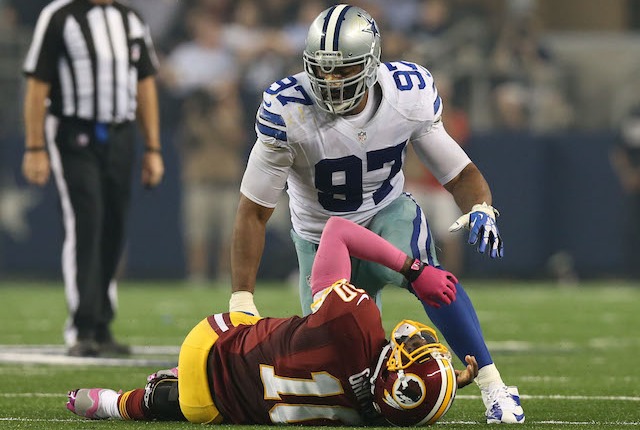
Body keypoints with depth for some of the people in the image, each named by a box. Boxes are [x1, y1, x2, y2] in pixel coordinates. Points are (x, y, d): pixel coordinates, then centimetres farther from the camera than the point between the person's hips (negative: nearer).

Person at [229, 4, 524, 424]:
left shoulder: (410, 95, -20)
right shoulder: (288, 111, -27)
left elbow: (458, 172, -7)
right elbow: (254, 211, -21)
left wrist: (480, 209, -31)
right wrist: (241, 301, -25)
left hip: (388, 213, 0)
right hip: (322, 236, 0)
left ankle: (493, 386, -27)